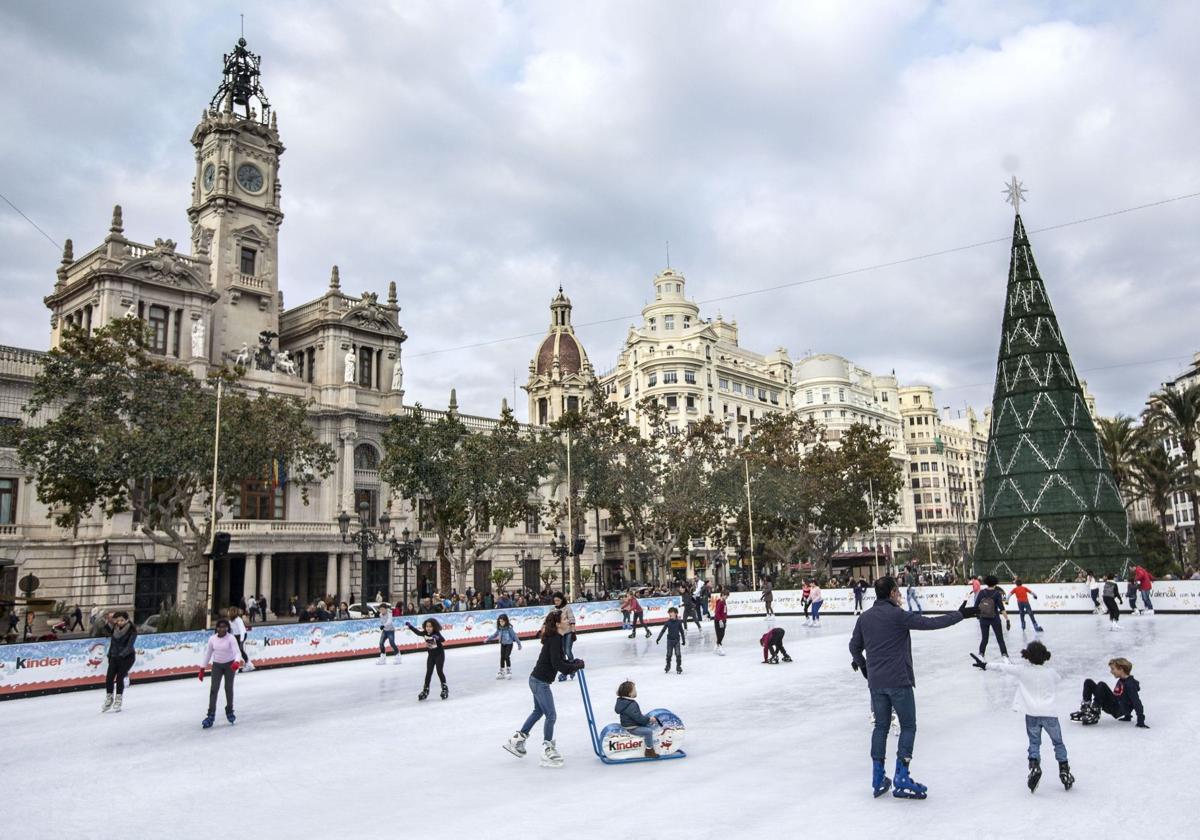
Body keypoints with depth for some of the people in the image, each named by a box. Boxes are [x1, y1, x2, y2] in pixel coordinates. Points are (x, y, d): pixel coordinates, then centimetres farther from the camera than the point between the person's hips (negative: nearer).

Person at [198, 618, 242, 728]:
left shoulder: (231, 638, -18)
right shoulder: (212, 639, -8)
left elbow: (237, 652, -27)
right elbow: (208, 653, 3)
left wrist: (237, 662, -48)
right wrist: (202, 669, 6)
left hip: (229, 664, -2)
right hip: (217, 665, 2)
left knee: (228, 688, 6)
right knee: (214, 689, -7)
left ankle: (229, 711, 27)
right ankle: (211, 716, -6)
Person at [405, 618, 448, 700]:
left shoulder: (437, 633, -23)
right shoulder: (424, 633, -7)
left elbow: (443, 640, -40)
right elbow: (417, 632, 13)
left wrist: (438, 638, -60)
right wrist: (410, 626, 12)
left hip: (439, 654, -5)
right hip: (430, 655, 5)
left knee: (440, 671, -6)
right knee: (428, 672, 5)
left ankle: (445, 689, 7)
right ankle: (425, 690, 12)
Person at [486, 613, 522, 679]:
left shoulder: (509, 628, -21)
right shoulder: (499, 628, -6)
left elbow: (514, 635, -16)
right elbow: (495, 635, 11)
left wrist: (519, 644, -13)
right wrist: (488, 639, 12)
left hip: (509, 644, -5)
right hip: (503, 644, 5)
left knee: (507, 657, -12)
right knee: (502, 657, 8)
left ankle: (509, 671, 4)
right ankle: (501, 672, 19)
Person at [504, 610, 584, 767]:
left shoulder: (556, 637, 7)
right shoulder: (554, 639, -23)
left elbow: (559, 661, 15)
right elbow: (557, 665, -28)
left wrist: (574, 663, 1)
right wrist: (577, 666, -19)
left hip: (537, 680, 10)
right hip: (541, 682, -10)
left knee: (539, 711, 25)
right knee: (551, 715, -2)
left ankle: (517, 740, 36)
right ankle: (547, 752, 7)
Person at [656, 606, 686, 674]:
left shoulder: (678, 622, -5)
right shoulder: (668, 622, -4)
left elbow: (682, 631, 4)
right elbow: (663, 630, -1)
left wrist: (683, 640, 8)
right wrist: (658, 638, -4)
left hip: (677, 640, -1)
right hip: (670, 640, 1)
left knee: (678, 654, -5)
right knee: (669, 654, 9)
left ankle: (678, 667, 7)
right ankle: (668, 666, 27)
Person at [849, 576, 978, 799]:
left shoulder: (864, 618, 6)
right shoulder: (897, 615, -13)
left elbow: (854, 646, 13)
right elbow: (931, 623, -14)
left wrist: (861, 664, 32)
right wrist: (959, 614, -4)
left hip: (876, 682, 6)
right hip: (899, 681, -6)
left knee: (881, 726, 14)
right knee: (908, 726, 6)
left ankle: (878, 779, 17)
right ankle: (902, 780, 3)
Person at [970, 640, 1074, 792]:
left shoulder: (1022, 671, -2)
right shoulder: (1051, 673, 1)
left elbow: (1002, 667, 4)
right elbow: (1060, 678, 25)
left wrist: (985, 665, 15)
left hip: (1032, 714, 0)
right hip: (1050, 713, 1)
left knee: (1034, 743, 11)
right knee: (1058, 743, 16)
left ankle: (1034, 766, -8)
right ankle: (1064, 771, 13)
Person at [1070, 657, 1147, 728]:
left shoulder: (1130, 684, -12)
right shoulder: (1121, 681, 16)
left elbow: (1137, 703, -17)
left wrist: (1141, 722, -23)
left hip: (1119, 710, -9)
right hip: (1112, 706, 9)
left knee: (1102, 685, -29)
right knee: (1088, 682, 3)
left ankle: (1095, 715, -29)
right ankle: (1084, 710, -7)